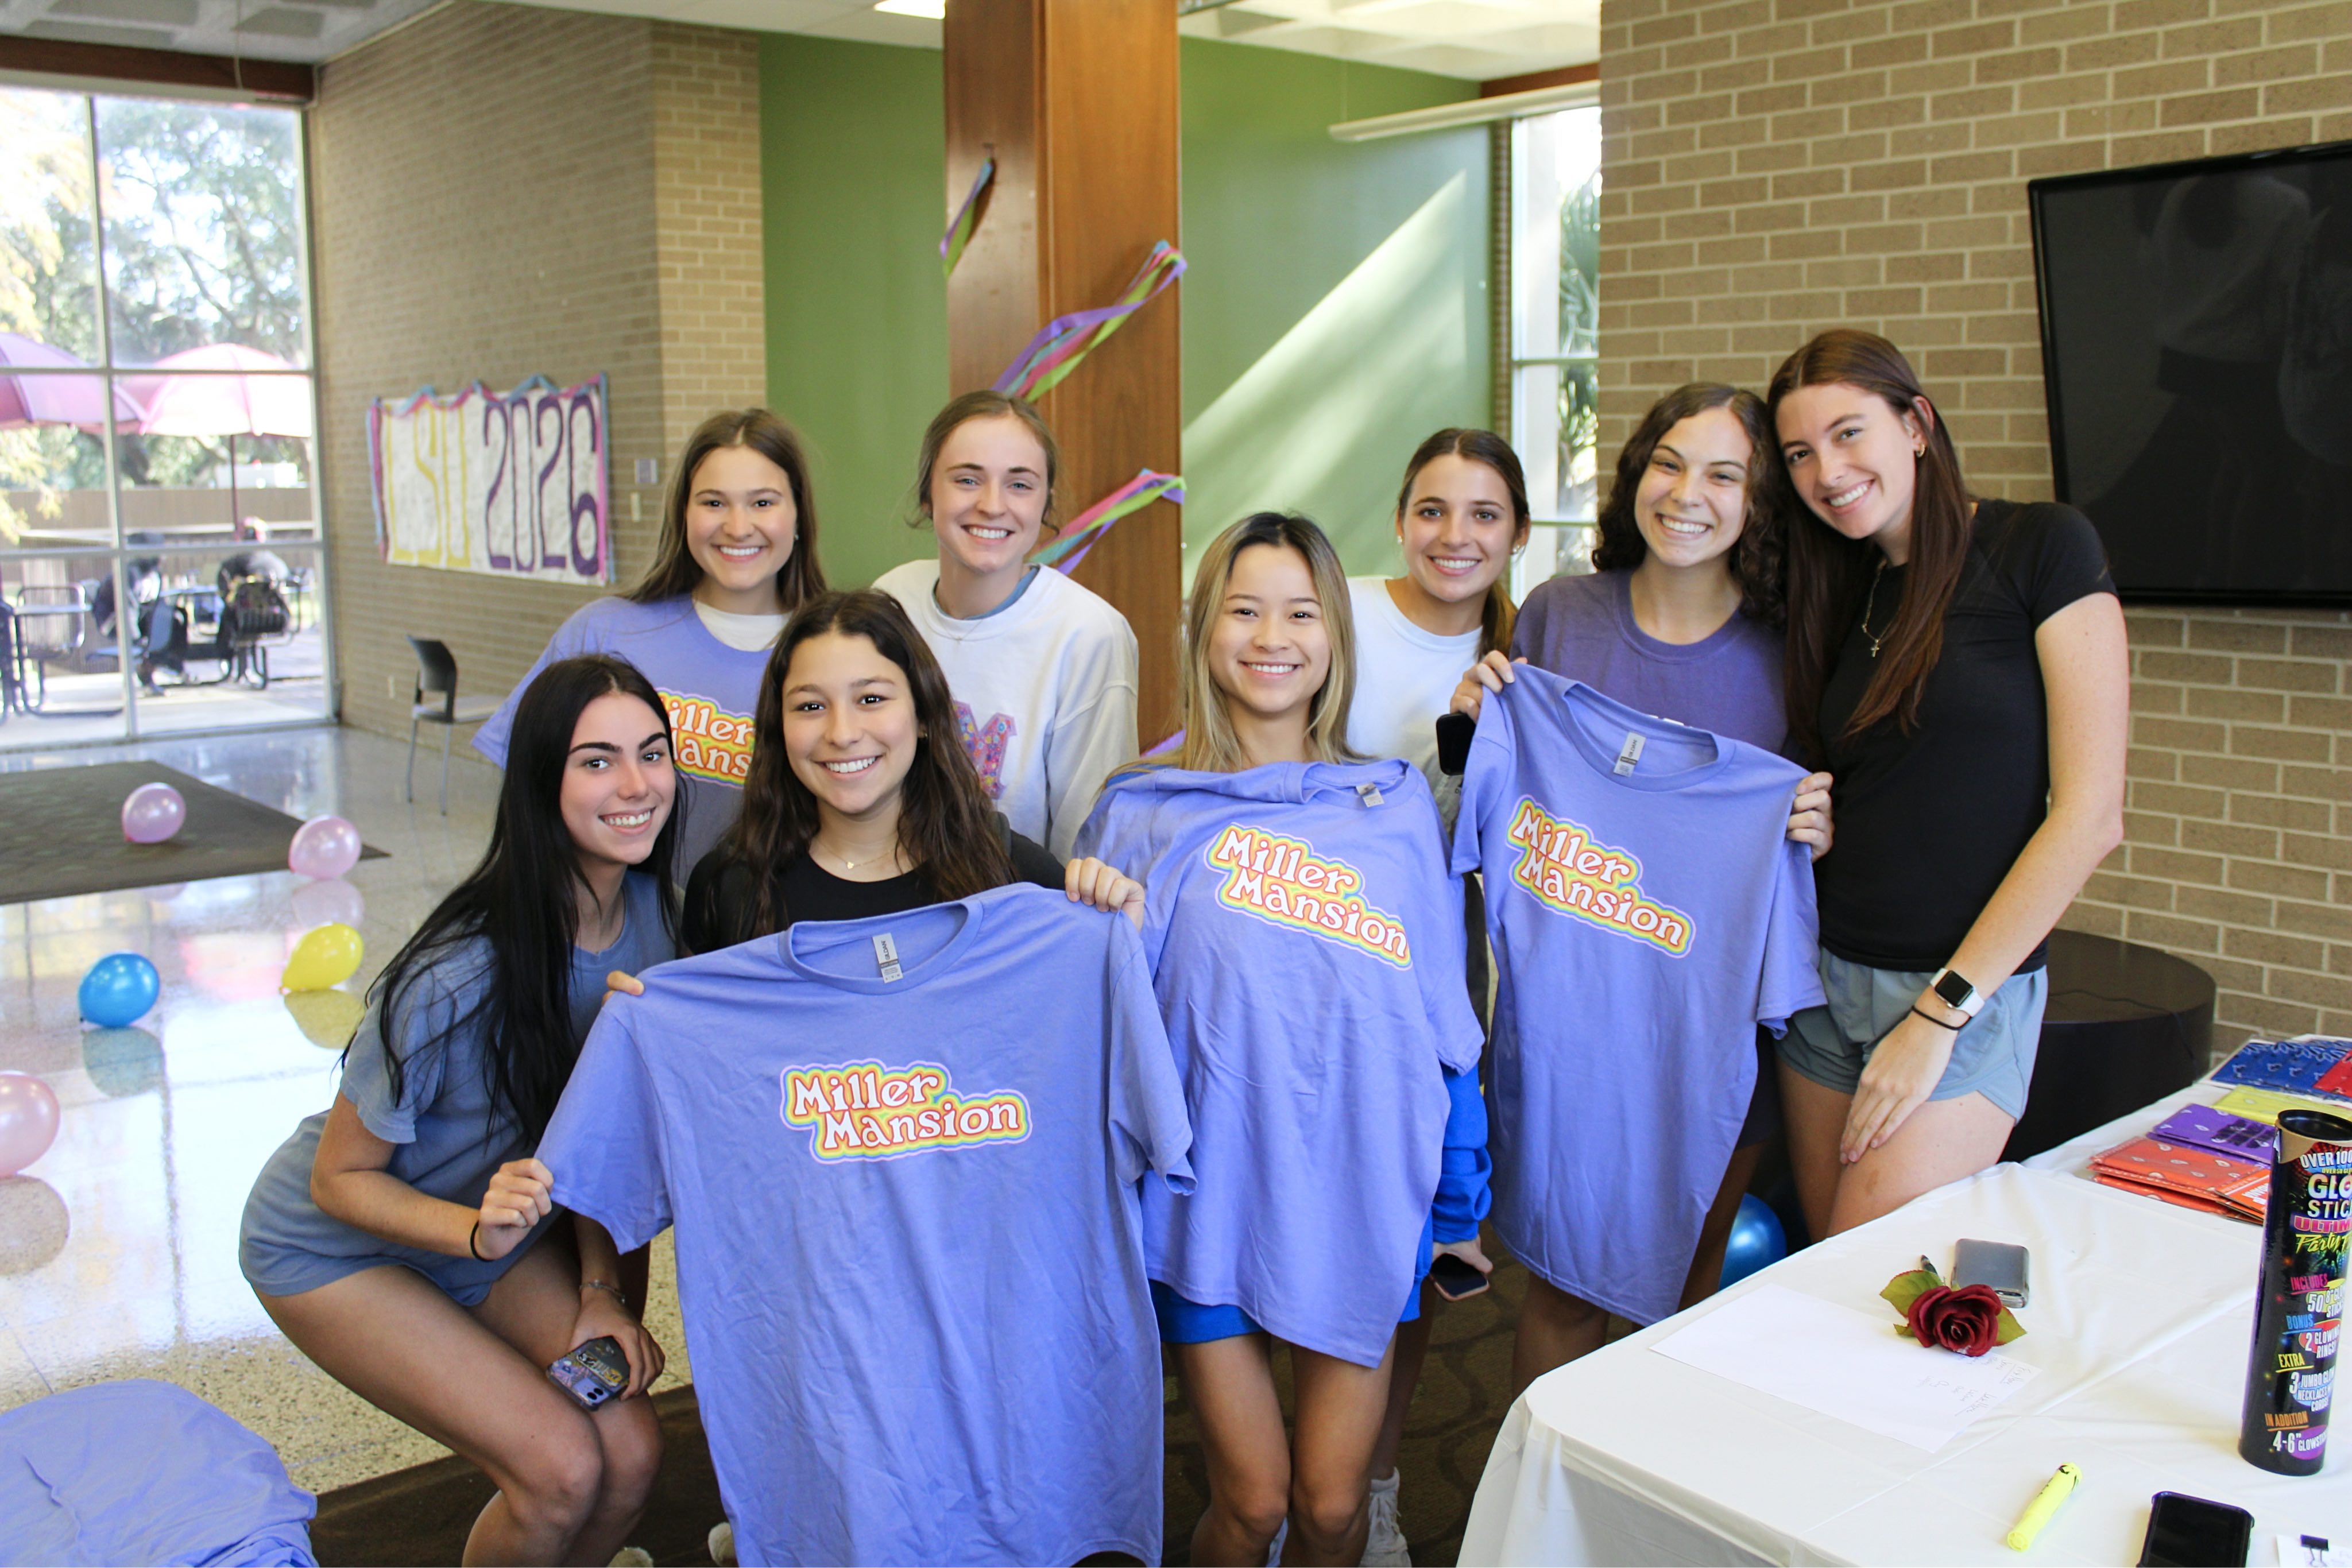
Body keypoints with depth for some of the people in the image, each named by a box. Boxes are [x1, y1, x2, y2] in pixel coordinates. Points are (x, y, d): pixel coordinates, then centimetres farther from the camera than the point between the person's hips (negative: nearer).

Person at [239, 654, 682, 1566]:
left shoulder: (649, 911, -15)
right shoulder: (459, 978, -34)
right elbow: (340, 1179, -20)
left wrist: (599, 1290, -9)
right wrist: (479, 1235, -36)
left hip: (495, 1227, 6)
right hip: (339, 1250, -5)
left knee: (631, 1452, -10)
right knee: (561, 1466, -17)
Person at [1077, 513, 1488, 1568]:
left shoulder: (1397, 805, 5)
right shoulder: (1144, 812, -1)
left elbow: (1445, 1017, 9)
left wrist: (1457, 1205, 11)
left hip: (1363, 1195, 2)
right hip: (1210, 1194, -1)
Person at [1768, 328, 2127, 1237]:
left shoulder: (2040, 547, -7)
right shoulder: (1843, 591, 12)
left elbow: (2090, 817, -12)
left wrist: (1940, 1011, -13)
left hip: (1969, 996, -6)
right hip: (1825, 979, 6)